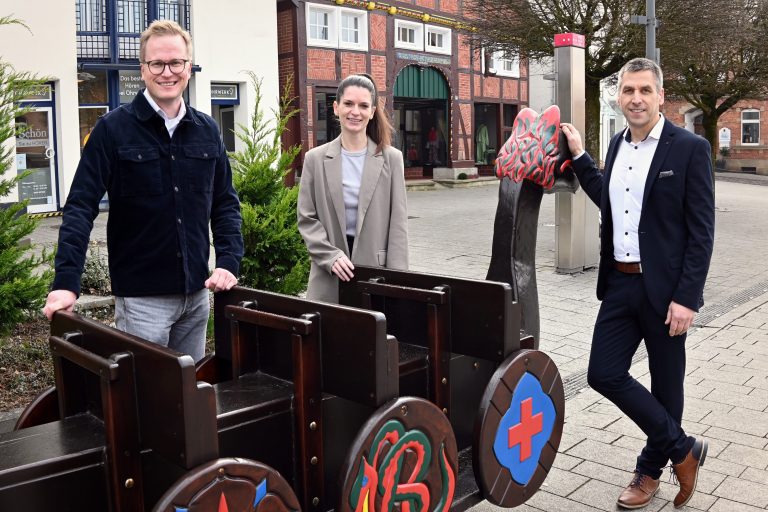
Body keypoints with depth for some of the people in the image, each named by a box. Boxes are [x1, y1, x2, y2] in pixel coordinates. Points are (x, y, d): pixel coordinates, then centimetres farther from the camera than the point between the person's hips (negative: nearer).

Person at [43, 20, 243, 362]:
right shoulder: (114, 128, -7)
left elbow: (225, 203, 10)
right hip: (141, 296, -4)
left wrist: (229, 262, -3)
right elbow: (81, 206, -11)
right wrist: (66, 282, -19)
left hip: (197, 291, 5)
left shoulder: (207, 130, 5)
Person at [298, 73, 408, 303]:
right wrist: (332, 256, -11)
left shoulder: (391, 158, 3)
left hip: (376, 270, 0)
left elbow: (398, 222, 0)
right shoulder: (316, 159, 4)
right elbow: (307, 219, 3)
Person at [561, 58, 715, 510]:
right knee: (604, 374, 5)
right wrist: (579, 156, 15)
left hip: (664, 288, -6)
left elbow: (702, 230, -12)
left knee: (665, 384, 10)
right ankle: (682, 449, 23)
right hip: (620, 284, 6)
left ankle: (651, 470, 32)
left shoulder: (690, 148, -10)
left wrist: (686, 297, -17)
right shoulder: (618, 144, 8)